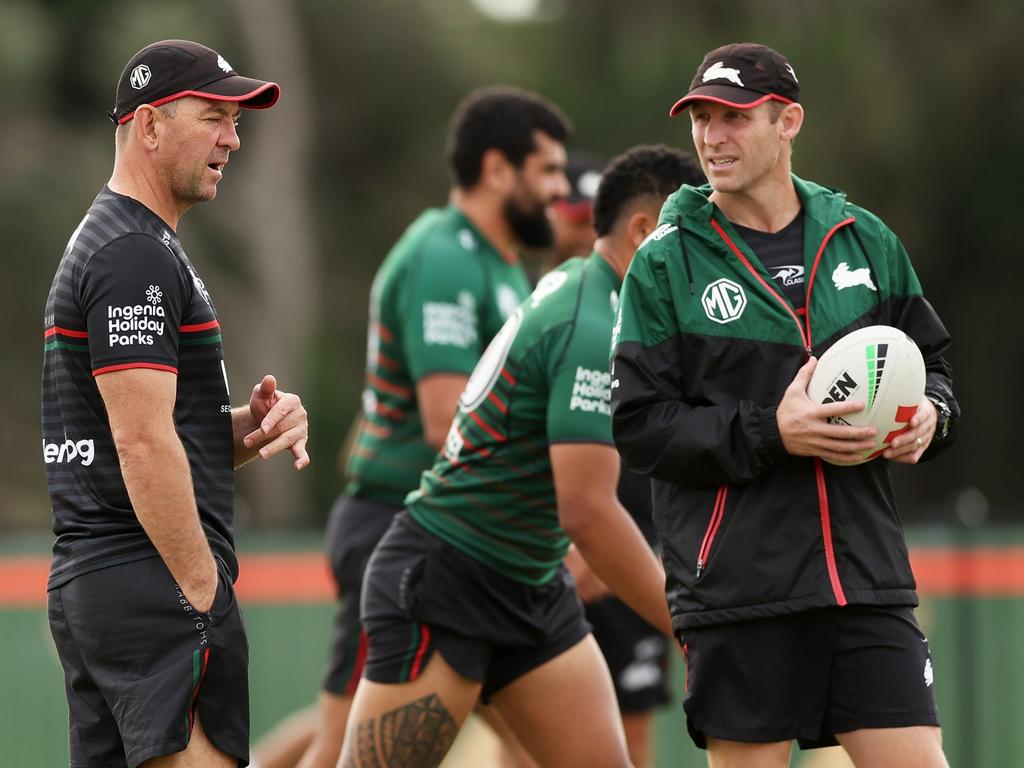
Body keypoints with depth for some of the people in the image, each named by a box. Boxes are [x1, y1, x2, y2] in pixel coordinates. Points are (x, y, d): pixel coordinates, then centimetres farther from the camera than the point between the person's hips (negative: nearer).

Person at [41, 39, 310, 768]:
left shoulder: (104, 243, 21)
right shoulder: (137, 257, -12)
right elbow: (143, 443, -20)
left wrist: (252, 426, 5)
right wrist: (204, 591, -18)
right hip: (156, 587, -11)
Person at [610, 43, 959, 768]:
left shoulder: (864, 239, 10)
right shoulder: (665, 264, 0)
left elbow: (932, 360, 22)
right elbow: (640, 427, -5)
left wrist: (930, 414, -2)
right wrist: (769, 433, -17)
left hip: (866, 571, 3)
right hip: (736, 590, -3)